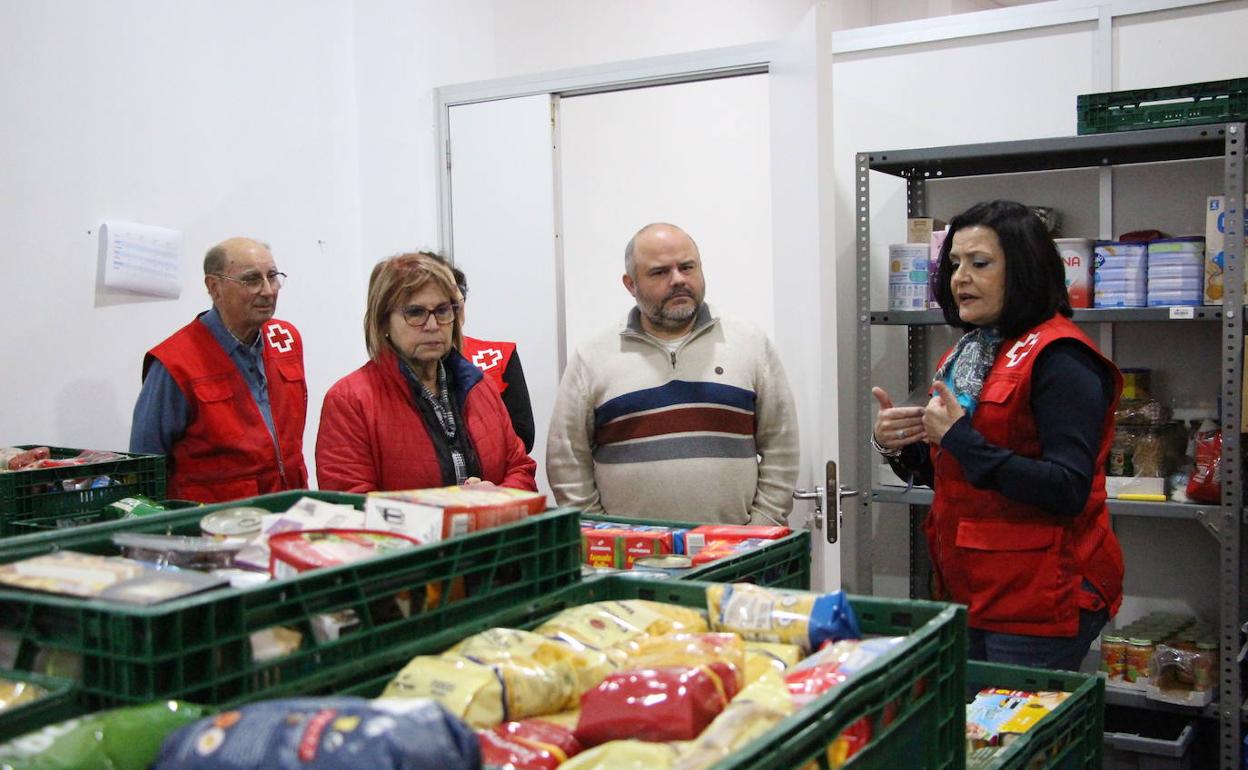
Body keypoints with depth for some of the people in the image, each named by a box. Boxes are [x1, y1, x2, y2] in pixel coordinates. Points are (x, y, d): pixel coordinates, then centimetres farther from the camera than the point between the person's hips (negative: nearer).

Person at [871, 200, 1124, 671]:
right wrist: (894, 446, -1)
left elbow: (1069, 491, -23)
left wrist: (959, 438, -23)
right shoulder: (968, 353, 12)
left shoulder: (1059, 359, -14)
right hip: (968, 593, 8)